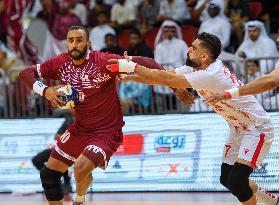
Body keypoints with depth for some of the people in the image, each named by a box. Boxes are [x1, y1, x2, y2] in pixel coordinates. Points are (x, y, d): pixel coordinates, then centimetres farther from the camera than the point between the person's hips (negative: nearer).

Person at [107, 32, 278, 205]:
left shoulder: (210, 75, -30)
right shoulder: (195, 68, -2)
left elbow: (168, 80, -31)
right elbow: (167, 76, -4)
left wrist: (132, 67, -27)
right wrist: (129, 76, -14)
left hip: (257, 128, -10)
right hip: (239, 129, 10)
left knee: (236, 181, -19)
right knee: (227, 179, 14)